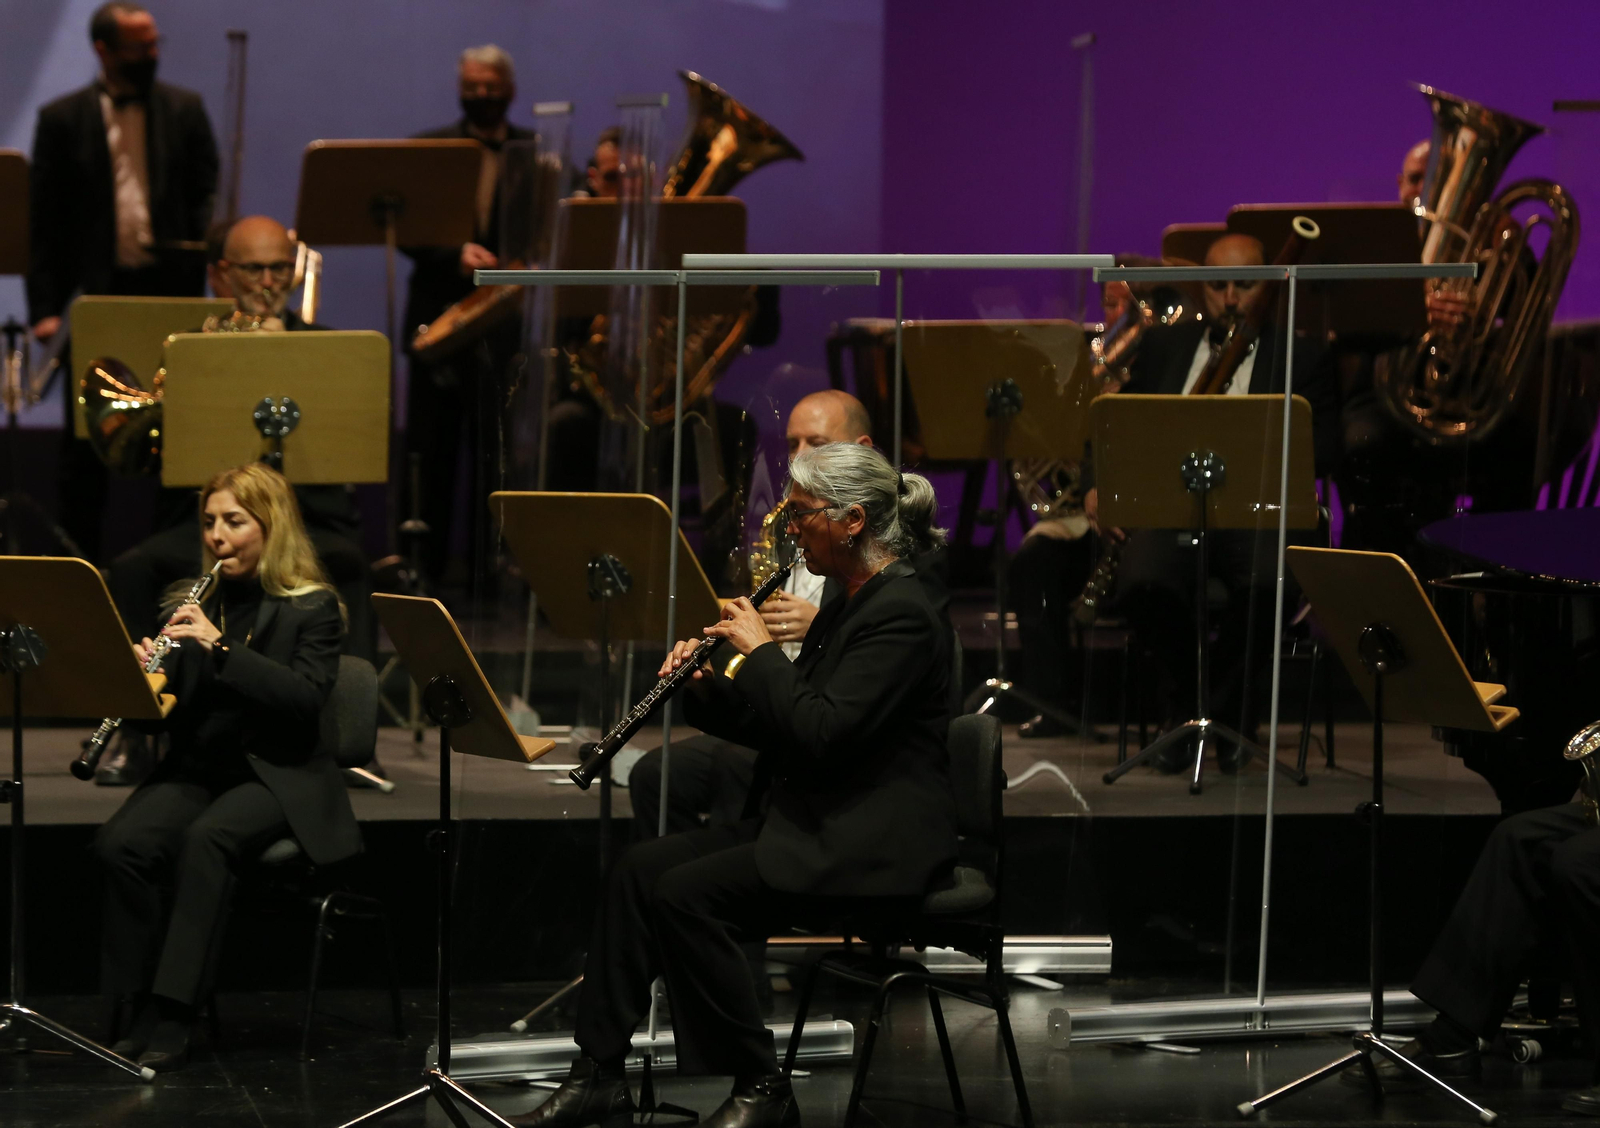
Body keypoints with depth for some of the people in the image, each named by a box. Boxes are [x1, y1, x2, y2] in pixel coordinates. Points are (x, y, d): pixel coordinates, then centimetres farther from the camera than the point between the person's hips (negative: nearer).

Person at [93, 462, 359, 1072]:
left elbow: (307, 698, -16)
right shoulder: (193, 604, 13)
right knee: (121, 842, -26)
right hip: (196, 767, 4)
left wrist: (221, 647, -24)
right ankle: (142, 1007, -21)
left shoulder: (312, 608, 0)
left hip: (276, 774, -4)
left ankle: (171, 1016, -34)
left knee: (207, 838, -35)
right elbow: (167, 714, 12)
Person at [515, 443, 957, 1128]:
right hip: (812, 822, 10)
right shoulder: (848, 604, 15)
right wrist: (706, 690, 4)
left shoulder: (900, 613, -16)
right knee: (638, 871, -1)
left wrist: (762, 651, -14)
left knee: (686, 892, -22)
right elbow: (781, 729, 19)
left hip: (870, 848, -10)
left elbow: (821, 733, -25)